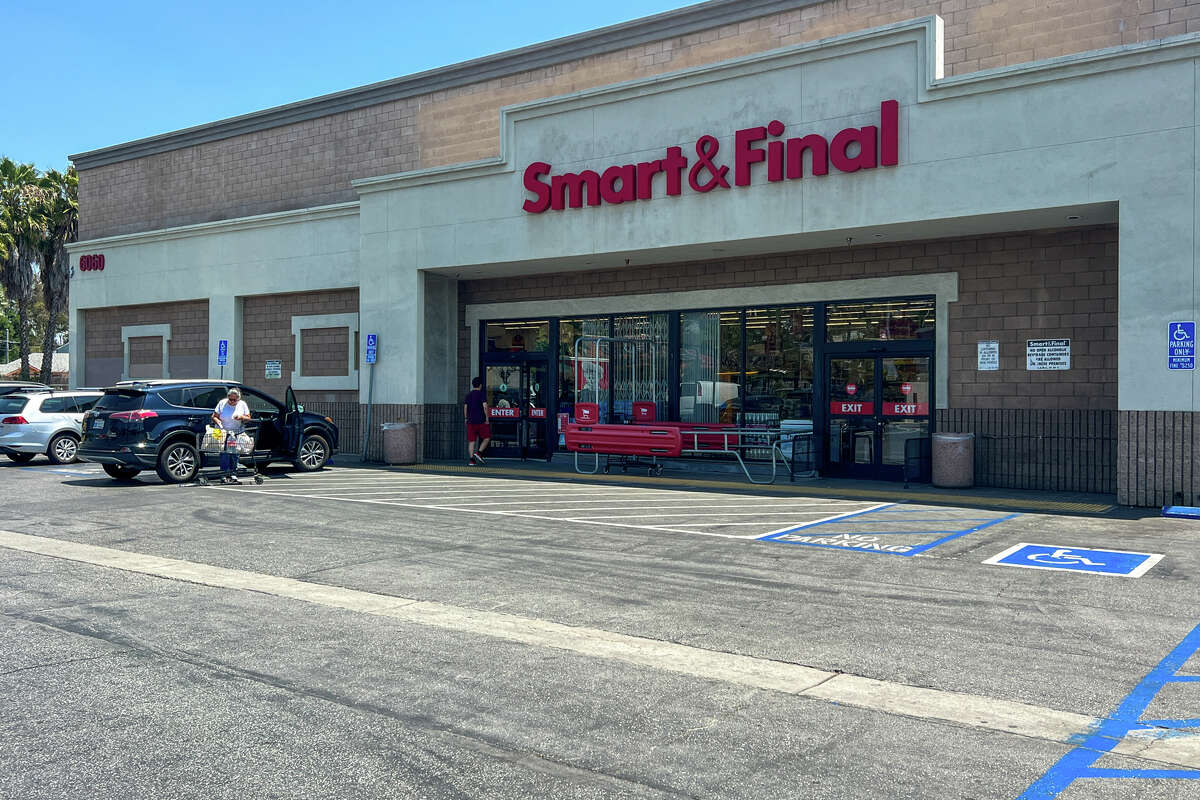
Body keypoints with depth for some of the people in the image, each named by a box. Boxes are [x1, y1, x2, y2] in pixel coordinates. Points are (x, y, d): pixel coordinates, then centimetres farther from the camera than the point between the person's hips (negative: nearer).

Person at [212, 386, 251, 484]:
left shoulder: (242, 404, 5)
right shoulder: (222, 403, 1)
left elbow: (248, 418, 9)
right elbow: (214, 417, 5)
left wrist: (242, 417, -12)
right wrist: (218, 421, -17)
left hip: (237, 433, 2)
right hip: (223, 432, -2)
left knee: (234, 454, -3)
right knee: (224, 453, -12)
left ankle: (233, 474, 6)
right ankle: (224, 475, -8)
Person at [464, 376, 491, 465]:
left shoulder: (468, 395, 12)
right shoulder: (481, 394, -6)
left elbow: (465, 407, 14)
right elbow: (485, 407, -14)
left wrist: (466, 419, 21)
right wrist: (487, 419, -8)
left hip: (471, 421, 5)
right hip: (481, 421, -5)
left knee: (471, 441, 4)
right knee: (487, 437, 9)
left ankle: (471, 460, -1)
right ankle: (479, 452, -7)